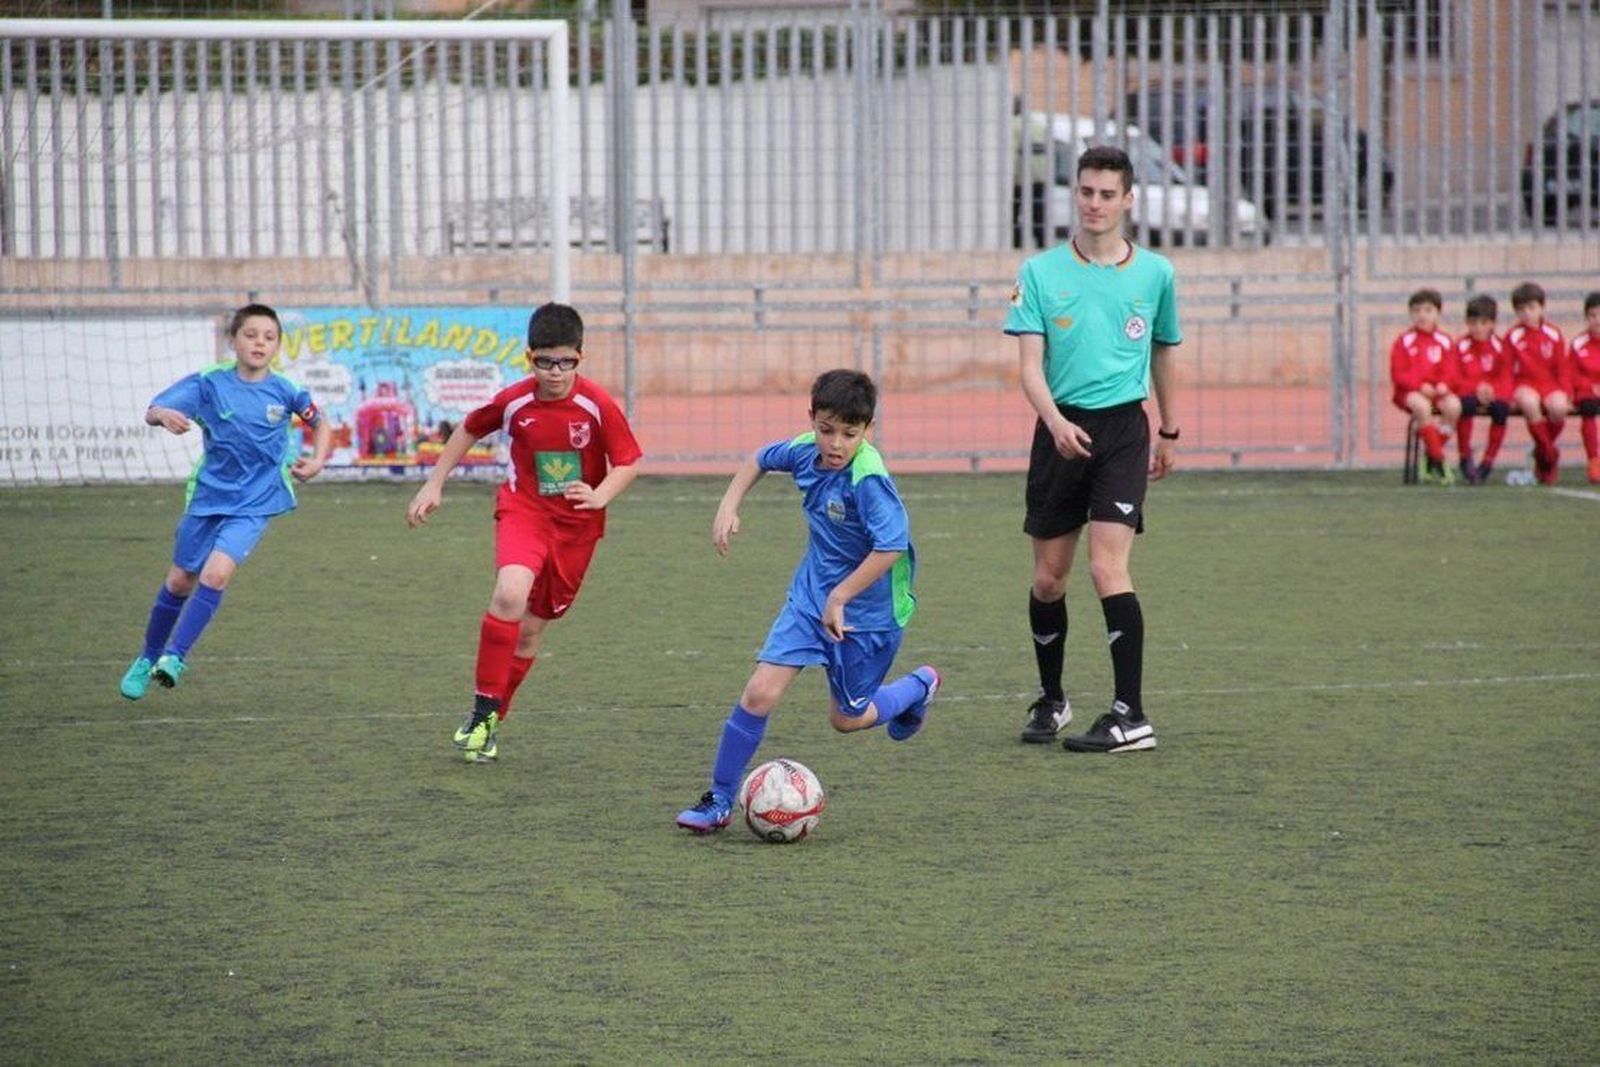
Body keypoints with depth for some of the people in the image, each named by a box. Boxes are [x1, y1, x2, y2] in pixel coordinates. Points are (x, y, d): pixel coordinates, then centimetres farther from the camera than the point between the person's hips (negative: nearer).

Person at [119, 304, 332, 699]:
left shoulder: (285, 392, -6)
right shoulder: (209, 383, -9)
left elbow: (320, 423, 13)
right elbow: (151, 411, -15)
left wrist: (317, 461, -3)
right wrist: (165, 415, -38)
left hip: (254, 504, -1)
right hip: (208, 496, 1)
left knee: (217, 573, -22)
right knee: (180, 581, 11)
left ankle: (176, 657, -16)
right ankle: (148, 659, 31)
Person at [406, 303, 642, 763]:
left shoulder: (598, 406, -14)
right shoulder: (513, 402, -10)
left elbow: (628, 464, -7)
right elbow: (469, 430, 9)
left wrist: (599, 496, -27)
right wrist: (434, 484, 10)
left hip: (576, 525, 1)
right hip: (523, 512, -1)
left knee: (532, 628, 7)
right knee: (510, 594, -29)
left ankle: (490, 723, 25)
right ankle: (482, 710, -18)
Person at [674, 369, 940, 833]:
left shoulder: (868, 480, -29)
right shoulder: (806, 451, -8)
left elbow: (892, 546, -37)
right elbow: (761, 459, 15)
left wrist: (840, 597, -30)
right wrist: (729, 507, 2)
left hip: (867, 609, -5)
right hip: (812, 595, 5)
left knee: (847, 719, 12)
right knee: (760, 692, -7)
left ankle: (920, 686, 42)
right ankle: (719, 800, 5)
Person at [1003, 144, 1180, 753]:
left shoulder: (1155, 273, 4)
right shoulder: (1041, 273, 1)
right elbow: (1031, 366, -5)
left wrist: (1168, 433, 24)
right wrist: (1056, 421, -23)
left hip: (1123, 429, -1)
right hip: (1061, 429, 2)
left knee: (1108, 567, -15)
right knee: (1048, 578, 8)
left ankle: (1131, 717, -14)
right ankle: (1050, 701, 29)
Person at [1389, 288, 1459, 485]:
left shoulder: (1444, 341, 9)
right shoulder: (1404, 341, 2)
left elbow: (1449, 371, 8)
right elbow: (1398, 375, -3)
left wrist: (1443, 384, -15)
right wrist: (1420, 386, -17)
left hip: (1437, 390, 3)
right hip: (1409, 392, -3)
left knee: (1453, 405, -30)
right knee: (1421, 405, -37)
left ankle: (1430, 456, -17)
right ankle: (1438, 459, -31)